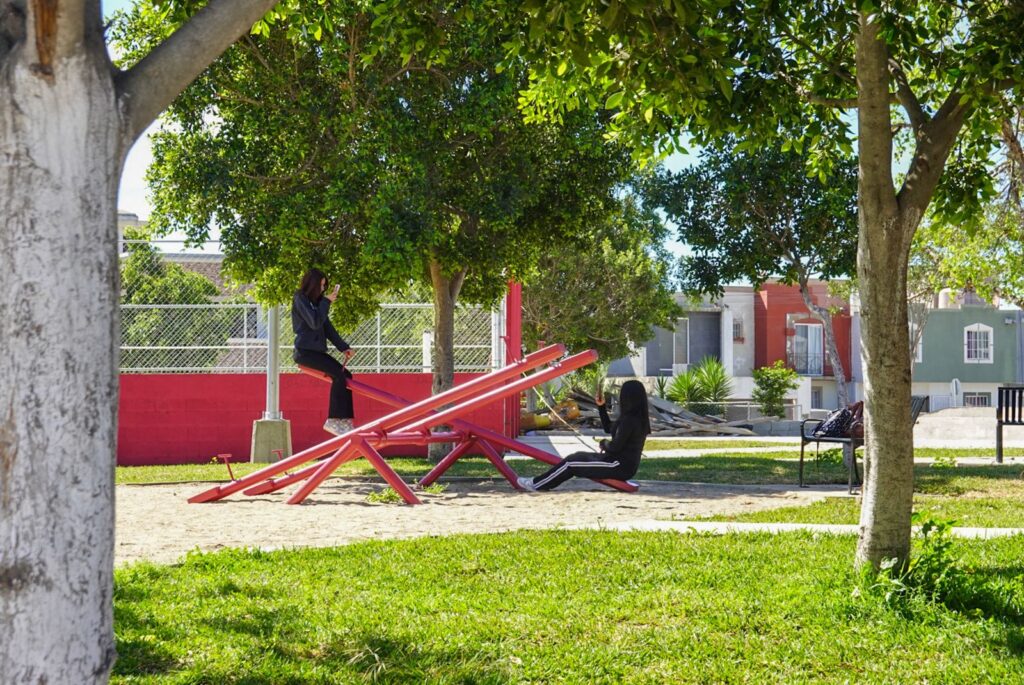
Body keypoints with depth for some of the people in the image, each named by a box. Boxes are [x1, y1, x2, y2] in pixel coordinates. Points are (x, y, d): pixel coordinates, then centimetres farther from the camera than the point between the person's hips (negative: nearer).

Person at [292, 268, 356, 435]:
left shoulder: (316, 301, 19)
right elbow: (315, 323, -19)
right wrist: (326, 302, -11)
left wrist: (343, 347, 9)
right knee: (338, 374, -21)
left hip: (316, 350, 9)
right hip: (304, 351, -9)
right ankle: (333, 420, -21)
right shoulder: (300, 299, -7)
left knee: (346, 375, -2)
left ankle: (344, 421, -4)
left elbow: (327, 327, 18)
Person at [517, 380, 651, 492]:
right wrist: (601, 407, 13)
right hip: (627, 465, 10)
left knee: (570, 463, -3)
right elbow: (608, 427, 21)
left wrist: (604, 443, 0)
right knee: (577, 456, 17)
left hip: (620, 466, -10)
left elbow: (614, 447, -22)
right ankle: (543, 482, 17)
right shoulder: (637, 418, 9)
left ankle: (536, 485, 5)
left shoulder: (629, 420, -22)